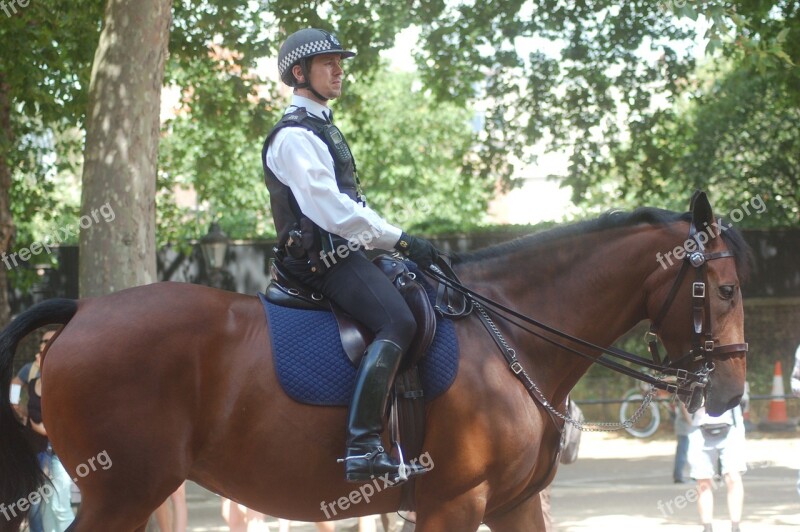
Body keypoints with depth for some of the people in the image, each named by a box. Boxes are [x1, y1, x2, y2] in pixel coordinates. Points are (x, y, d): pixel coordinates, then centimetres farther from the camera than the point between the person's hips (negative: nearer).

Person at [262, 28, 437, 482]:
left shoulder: (323, 130, 22)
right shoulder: (295, 136, -11)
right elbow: (328, 208, -21)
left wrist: (392, 241, 17)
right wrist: (399, 239, -21)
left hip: (341, 252, 11)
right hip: (323, 256, -11)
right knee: (397, 322, -28)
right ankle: (363, 447, -36)